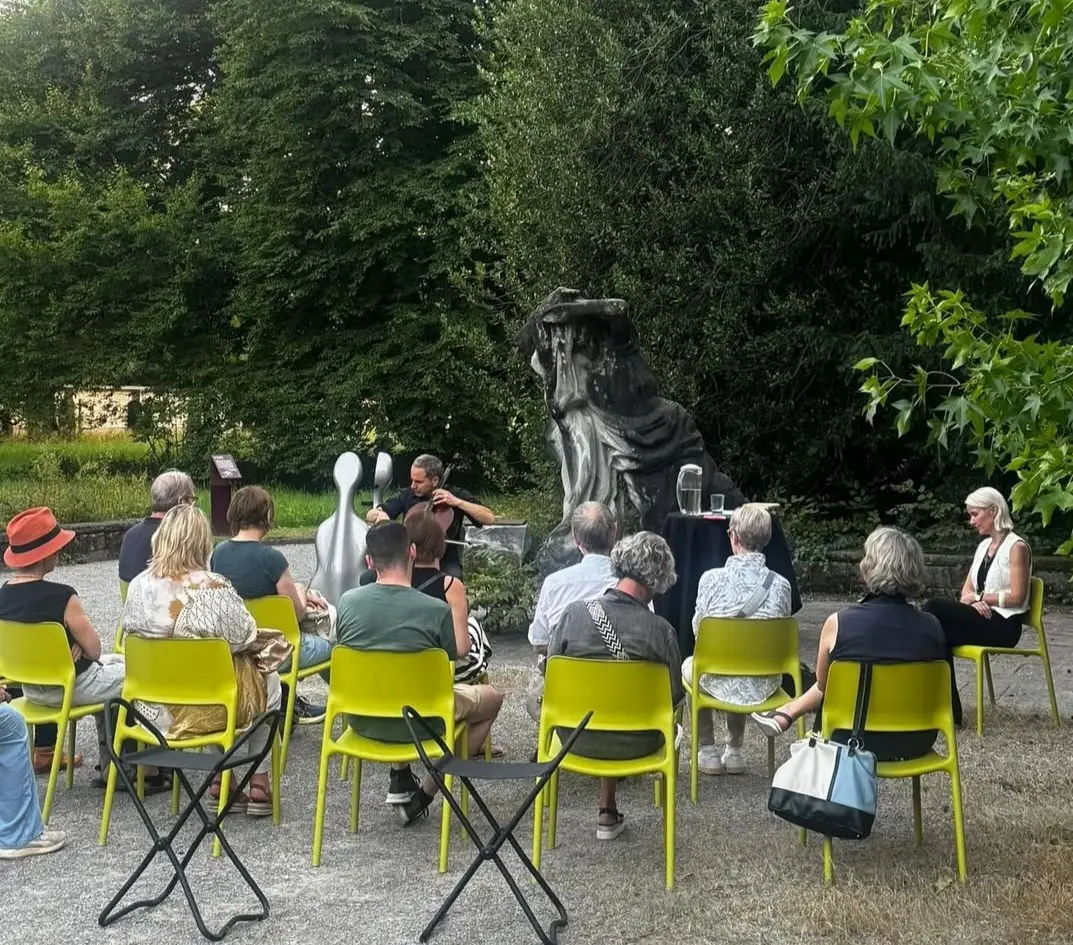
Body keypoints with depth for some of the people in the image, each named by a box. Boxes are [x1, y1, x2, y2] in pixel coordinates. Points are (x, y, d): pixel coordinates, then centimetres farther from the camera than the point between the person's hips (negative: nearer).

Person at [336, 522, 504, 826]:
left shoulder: (348, 601, -11)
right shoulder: (435, 610, -22)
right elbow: (460, 651, -6)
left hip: (361, 720, 5)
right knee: (493, 697, 20)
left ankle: (400, 779, 26)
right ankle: (424, 795, 15)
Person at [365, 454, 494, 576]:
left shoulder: (456, 494, -4)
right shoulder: (407, 495, 2)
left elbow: (489, 518, -15)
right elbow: (370, 515, 4)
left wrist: (457, 502, -23)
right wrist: (379, 514, -20)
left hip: (446, 563, -2)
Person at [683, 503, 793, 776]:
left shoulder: (711, 578, -18)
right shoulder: (780, 584, -12)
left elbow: (697, 629, -4)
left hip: (720, 685, -2)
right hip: (763, 687, 3)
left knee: (689, 665, 33)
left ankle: (707, 751, 33)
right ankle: (734, 751, 39)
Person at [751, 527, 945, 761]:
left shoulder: (839, 623, -19)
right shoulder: (932, 627, -12)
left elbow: (822, 683, -1)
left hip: (858, 742, -3)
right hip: (918, 741, 3)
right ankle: (787, 714, 38)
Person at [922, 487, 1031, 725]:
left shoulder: (1016, 547, -8)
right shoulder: (984, 545, 17)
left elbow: (1017, 597, -14)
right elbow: (966, 590, 14)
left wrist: (980, 597, -11)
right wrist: (972, 601, -9)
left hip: (1003, 625, -7)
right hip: (982, 619, 7)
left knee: (933, 611, -26)